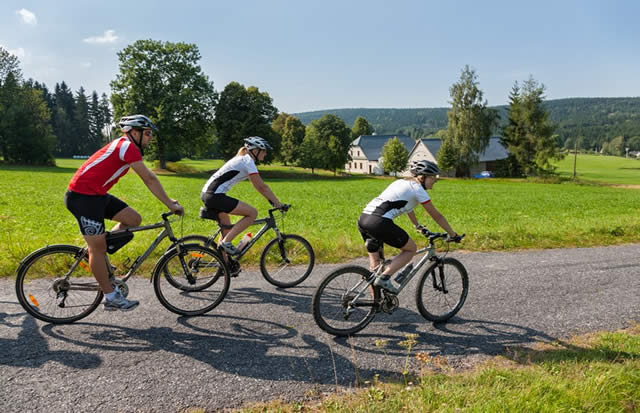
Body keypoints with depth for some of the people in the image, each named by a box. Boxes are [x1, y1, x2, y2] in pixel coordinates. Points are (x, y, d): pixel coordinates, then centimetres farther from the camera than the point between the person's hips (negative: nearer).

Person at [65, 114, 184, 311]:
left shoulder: (125, 146, 15)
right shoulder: (127, 146, -16)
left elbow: (149, 179, 16)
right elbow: (149, 179, -17)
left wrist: (168, 200, 12)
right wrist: (170, 204, -12)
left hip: (97, 195, 10)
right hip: (82, 196, -10)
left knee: (133, 219, 4)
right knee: (97, 248, -3)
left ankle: (95, 252, 15)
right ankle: (111, 298, 6)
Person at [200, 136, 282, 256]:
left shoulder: (242, 159, 20)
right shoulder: (248, 161, -9)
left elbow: (258, 186, 23)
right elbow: (261, 186, -12)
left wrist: (272, 200, 21)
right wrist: (277, 203, -4)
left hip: (207, 193, 10)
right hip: (215, 195, -10)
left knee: (227, 228, 18)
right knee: (252, 213, -7)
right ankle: (226, 242, -5)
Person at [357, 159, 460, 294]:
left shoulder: (402, 182, 27)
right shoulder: (417, 188, 4)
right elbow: (436, 216, 8)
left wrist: (418, 226, 56)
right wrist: (453, 234, 19)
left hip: (363, 219, 9)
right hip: (379, 222, -9)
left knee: (375, 262, 19)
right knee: (411, 249, 11)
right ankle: (384, 278, -2)